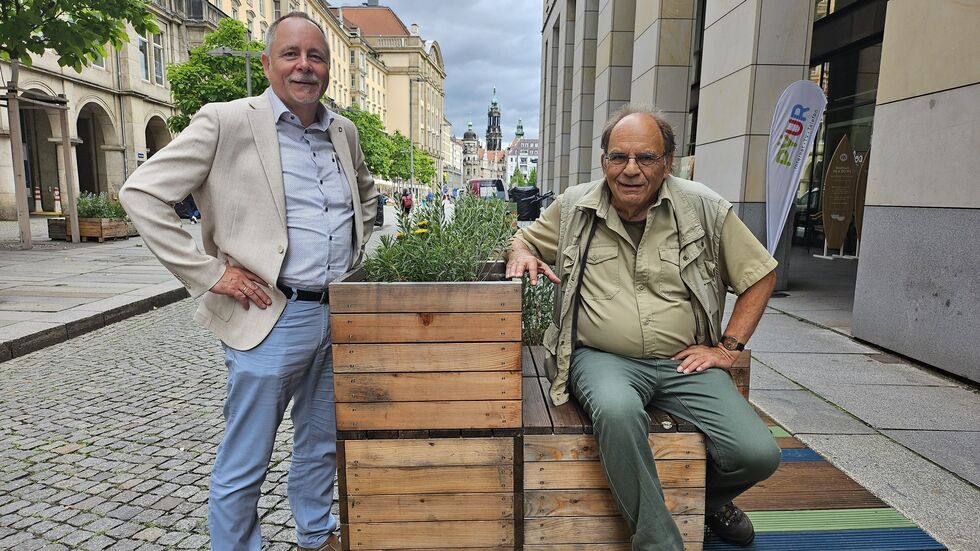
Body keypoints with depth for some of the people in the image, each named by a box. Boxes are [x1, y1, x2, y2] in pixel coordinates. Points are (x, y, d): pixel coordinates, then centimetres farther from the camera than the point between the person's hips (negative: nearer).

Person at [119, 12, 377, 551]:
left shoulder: (344, 131, 9)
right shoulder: (226, 122, -8)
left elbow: (367, 193, 28)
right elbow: (141, 193, -10)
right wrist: (209, 273, -13)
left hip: (340, 315, 6)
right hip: (271, 318, -5)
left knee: (321, 445, 21)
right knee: (243, 465, 7)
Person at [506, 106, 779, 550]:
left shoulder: (704, 209, 1)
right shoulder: (574, 207, 3)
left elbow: (759, 275, 10)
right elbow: (524, 241, 19)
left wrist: (728, 347, 3)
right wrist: (522, 254, -6)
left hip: (684, 363, 2)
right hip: (602, 358, -1)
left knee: (758, 455, -14)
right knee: (617, 411, -37)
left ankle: (707, 497, 24)